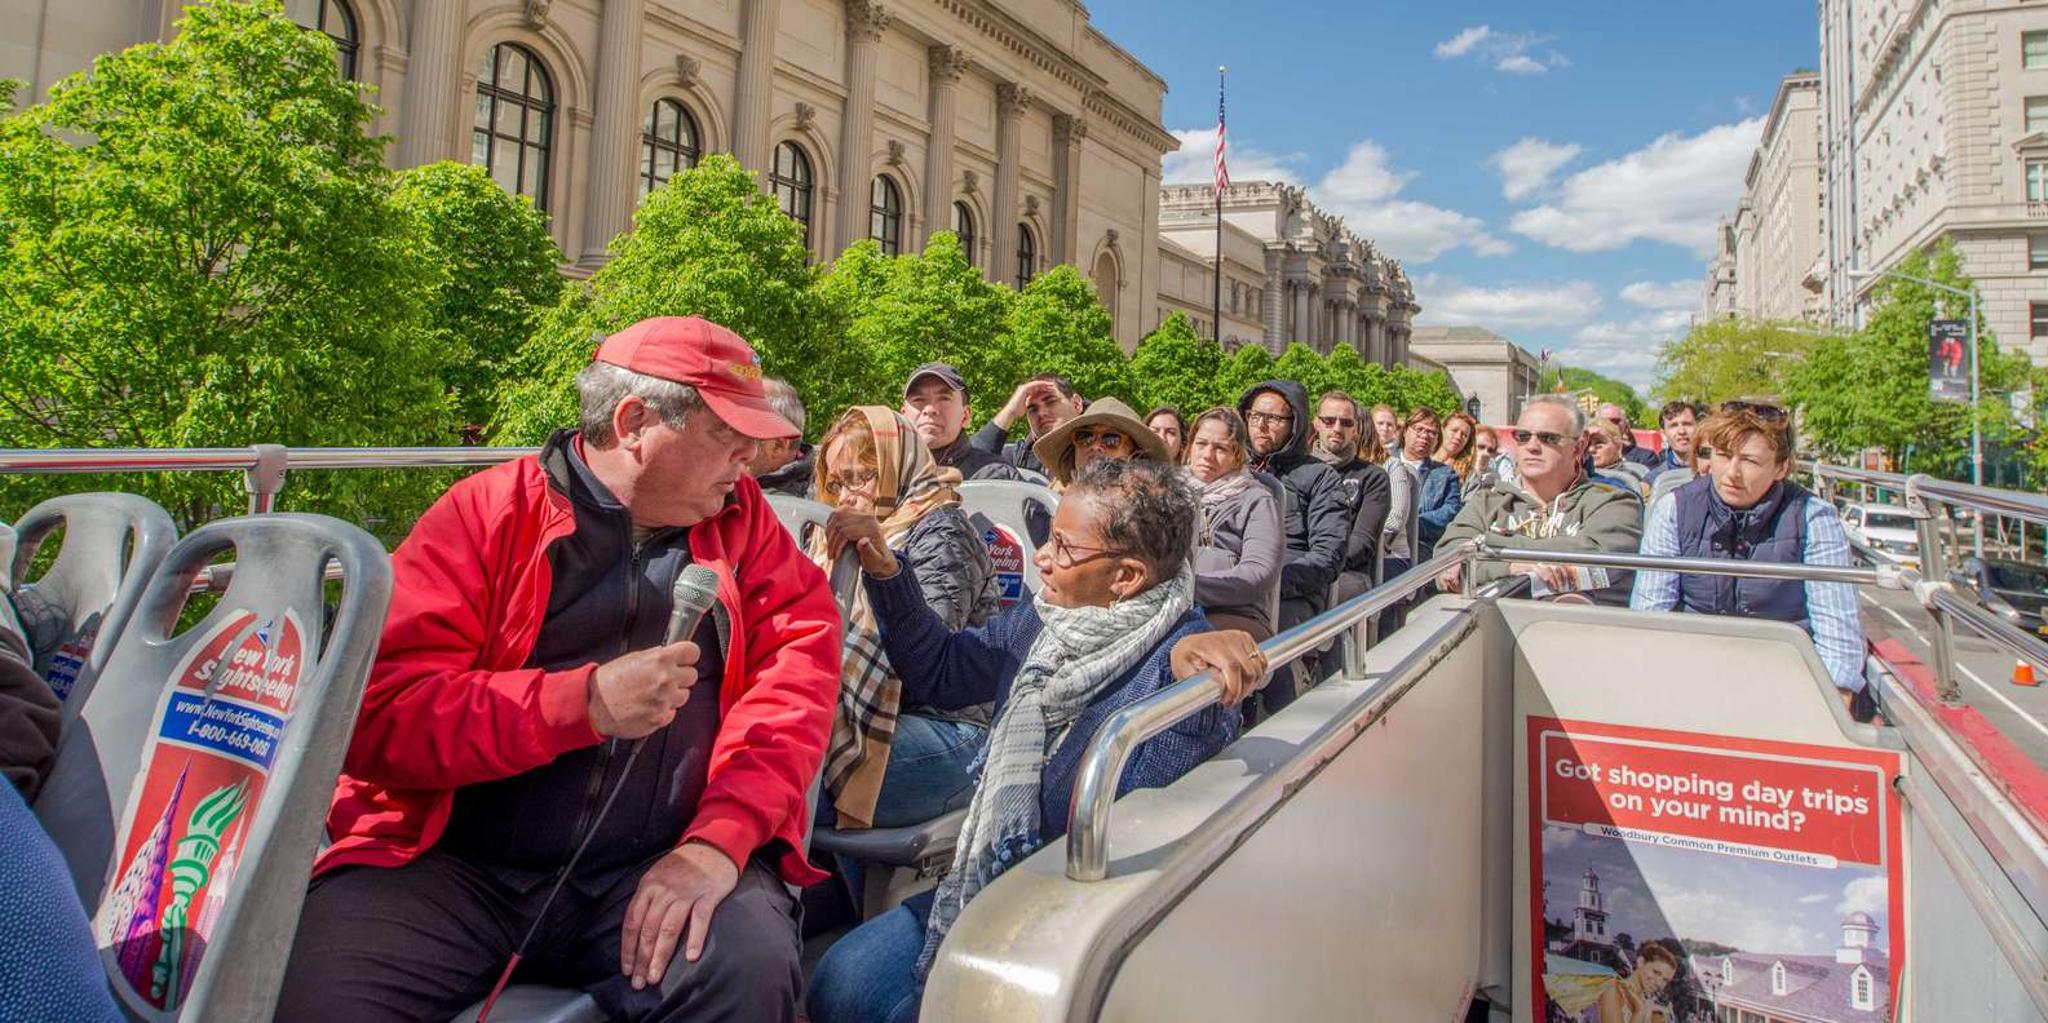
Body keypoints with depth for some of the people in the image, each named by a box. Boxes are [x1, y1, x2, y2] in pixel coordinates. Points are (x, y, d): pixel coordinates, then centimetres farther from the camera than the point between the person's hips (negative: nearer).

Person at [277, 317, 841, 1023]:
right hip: (457, 869, 0)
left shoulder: (739, 517, 9)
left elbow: (800, 660, -2)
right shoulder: (488, 513, 1)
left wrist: (719, 839, -16)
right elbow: (376, 714, -6)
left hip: (657, 871, 1)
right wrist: (585, 701, -19)